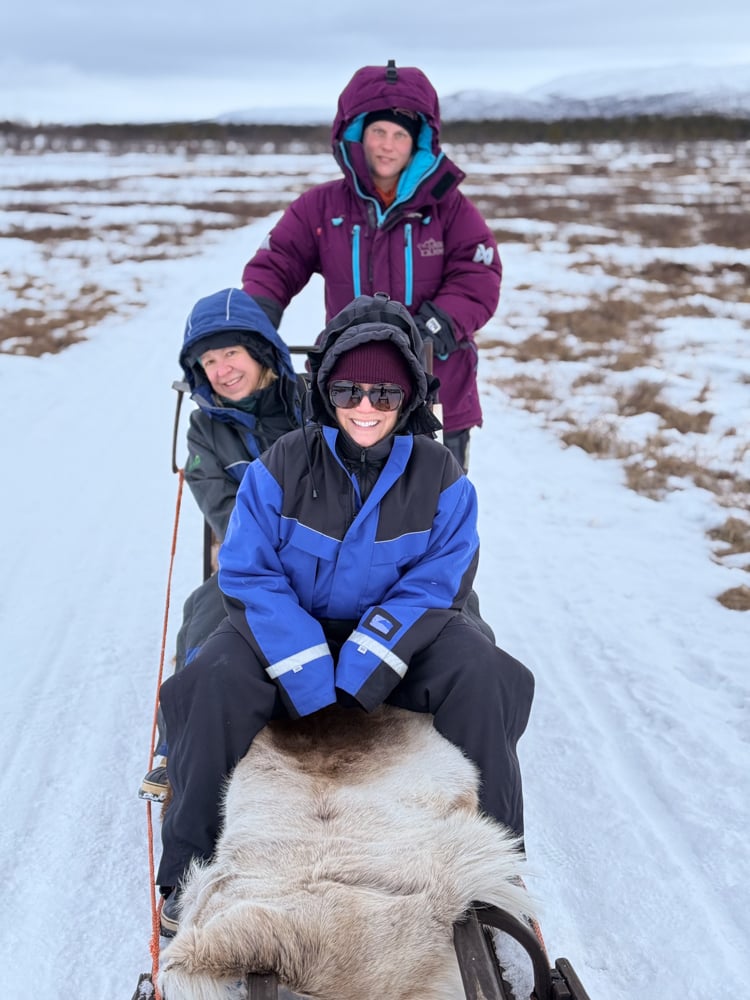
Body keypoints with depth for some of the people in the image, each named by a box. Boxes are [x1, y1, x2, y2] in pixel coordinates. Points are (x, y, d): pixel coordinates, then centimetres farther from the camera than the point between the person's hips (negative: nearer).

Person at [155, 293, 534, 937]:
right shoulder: (283, 465, -11)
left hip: (400, 632, 1)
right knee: (218, 681, -28)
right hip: (290, 627, 0)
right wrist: (311, 677, -25)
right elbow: (249, 575, -13)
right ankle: (191, 876, -7)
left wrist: (363, 667, -26)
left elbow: (433, 586, -12)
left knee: (480, 676, -26)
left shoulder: (439, 475, -8)